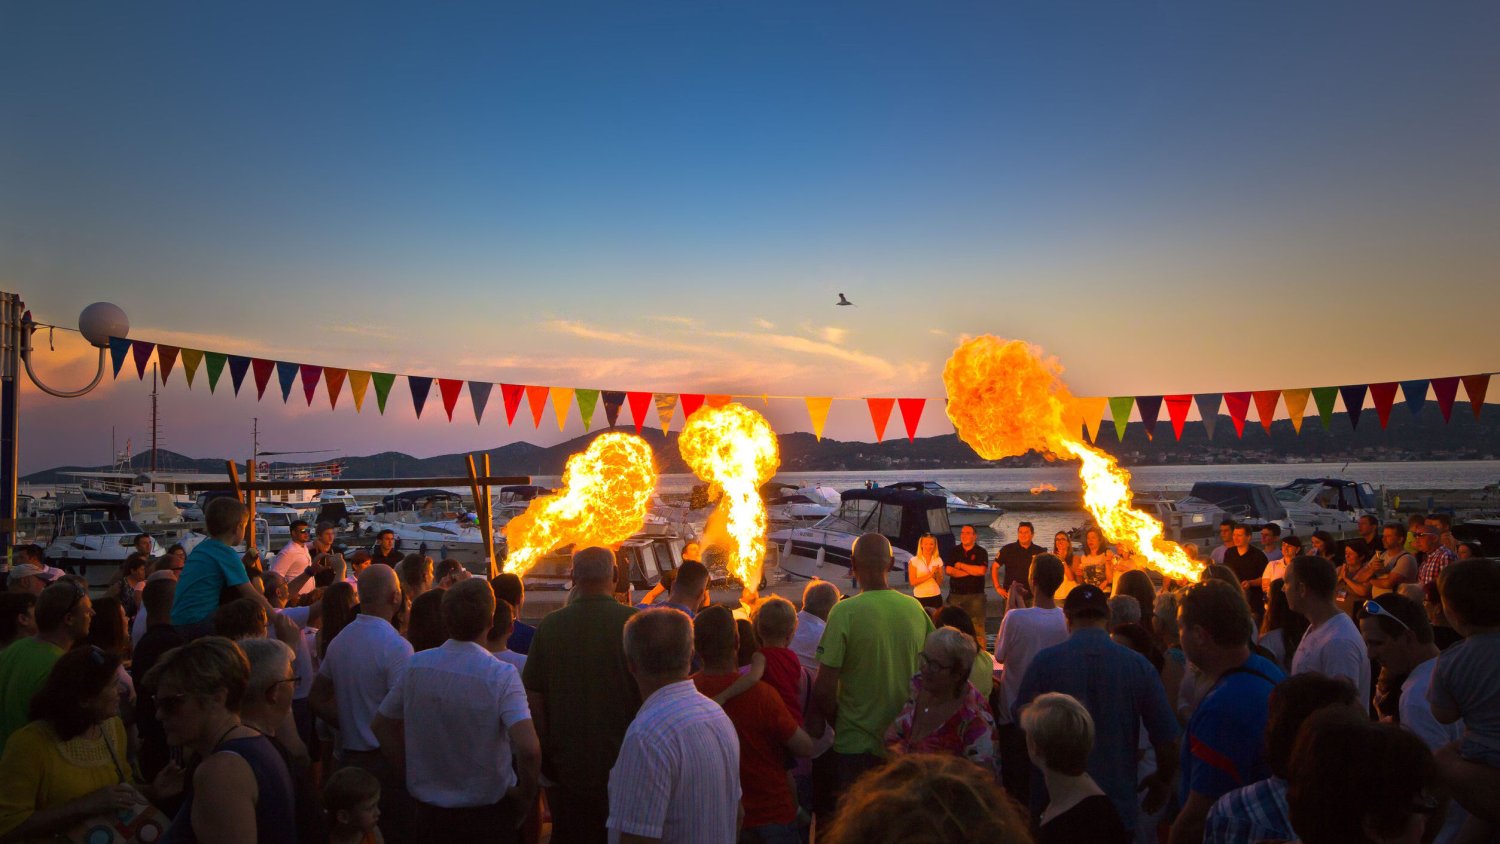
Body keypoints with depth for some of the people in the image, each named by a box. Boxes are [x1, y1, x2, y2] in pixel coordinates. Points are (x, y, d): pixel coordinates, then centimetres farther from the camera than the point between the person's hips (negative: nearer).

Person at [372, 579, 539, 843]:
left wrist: (411, 771, 10)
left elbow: (381, 726, 5)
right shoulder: (501, 675, -21)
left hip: (430, 812, 3)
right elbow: (529, 749, -30)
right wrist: (525, 795, -13)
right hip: (489, 812, -3)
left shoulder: (415, 665, -7)